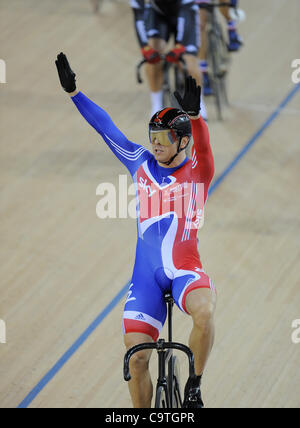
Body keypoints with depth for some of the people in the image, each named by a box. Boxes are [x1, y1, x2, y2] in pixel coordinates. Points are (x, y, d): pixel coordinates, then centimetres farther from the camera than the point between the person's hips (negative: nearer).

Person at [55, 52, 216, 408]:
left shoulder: (198, 171, 0)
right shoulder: (141, 165, 11)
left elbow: (203, 145, -21)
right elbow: (105, 127, 11)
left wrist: (194, 115, -42)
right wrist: (73, 91, 5)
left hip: (185, 270, -3)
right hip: (146, 274, 4)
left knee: (204, 311, -35)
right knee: (136, 357, -5)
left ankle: (194, 386, -12)